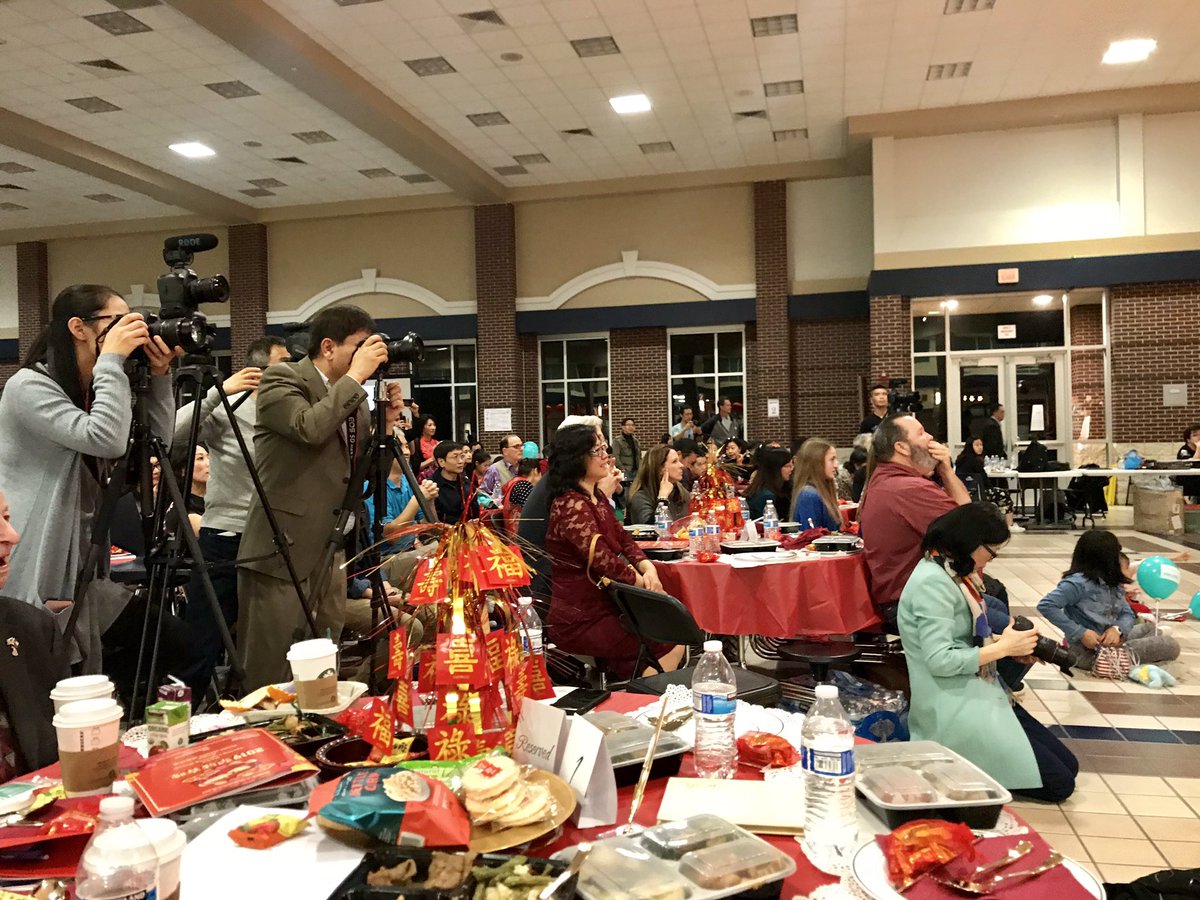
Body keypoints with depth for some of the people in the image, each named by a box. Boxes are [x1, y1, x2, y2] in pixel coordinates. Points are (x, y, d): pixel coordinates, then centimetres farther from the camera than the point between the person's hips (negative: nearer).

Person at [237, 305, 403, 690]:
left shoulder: (353, 396, 15)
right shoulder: (281, 379, -6)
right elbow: (310, 428, -26)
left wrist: (386, 423, 3)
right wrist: (356, 376, -17)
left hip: (331, 551, 7)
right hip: (282, 549, -7)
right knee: (268, 680, -3)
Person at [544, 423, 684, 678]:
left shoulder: (597, 497, 10)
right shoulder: (570, 505, -21)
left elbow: (624, 540, 10)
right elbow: (605, 563, -27)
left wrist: (648, 568, -9)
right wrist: (647, 583, -13)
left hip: (603, 605, 9)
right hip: (579, 622, -9)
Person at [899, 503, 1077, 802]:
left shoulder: (950, 573, 10)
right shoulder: (932, 582, -21)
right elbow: (939, 660, -26)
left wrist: (1008, 645, 1)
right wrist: (1003, 648, -15)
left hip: (976, 695, 10)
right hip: (955, 710, -10)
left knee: (1068, 766, 11)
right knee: (1058, 783, -8)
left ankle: (967, 765, 12)